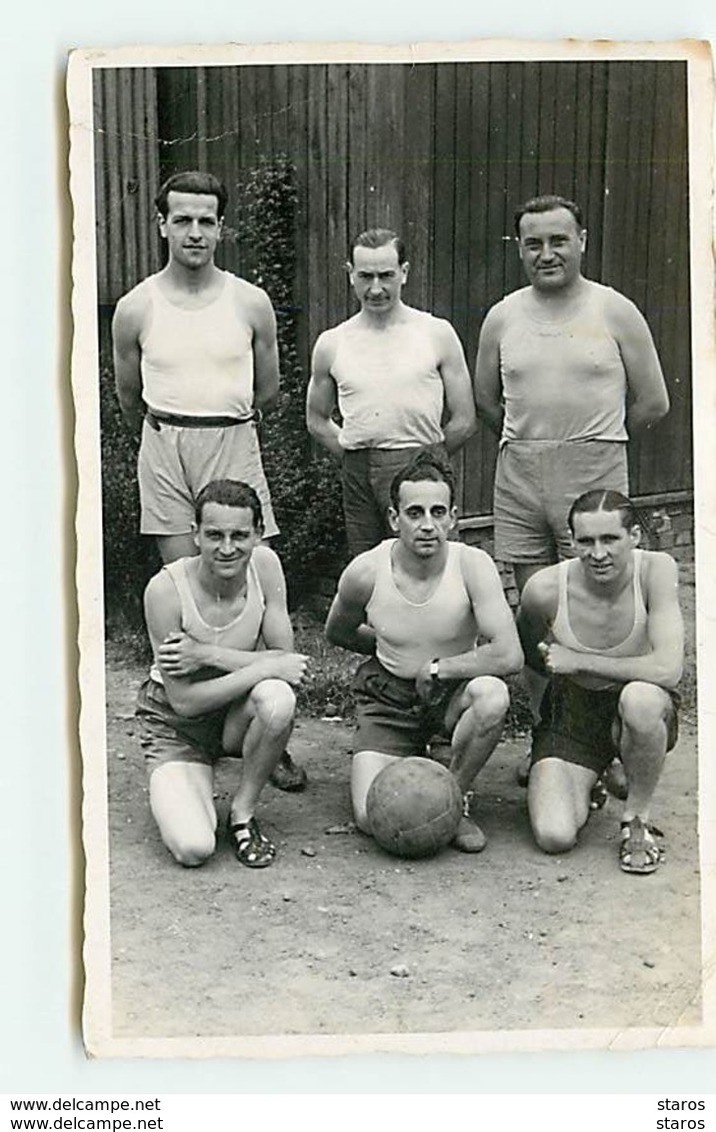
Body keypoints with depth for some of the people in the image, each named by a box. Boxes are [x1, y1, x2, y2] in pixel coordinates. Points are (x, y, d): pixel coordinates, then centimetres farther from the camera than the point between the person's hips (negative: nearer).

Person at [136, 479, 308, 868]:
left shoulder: (264, 564, -14)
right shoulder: (166, 589, -24)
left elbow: (286, 658, -14)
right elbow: (184, 701, -22)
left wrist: (207, 654, -26)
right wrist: (265, 667, -29)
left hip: (238, 714, 3)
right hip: (176, 724, -2)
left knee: (278, 698, -35)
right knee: (193, 848, -23)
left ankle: (243, 812, -8)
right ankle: (177, 792, 15)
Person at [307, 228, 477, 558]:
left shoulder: (437, 334, 3)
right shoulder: (331, 344, 9)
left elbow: (464, 420, 5)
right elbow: (317, 420, 20)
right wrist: (356, 459, 9)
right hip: (358, 478, 3)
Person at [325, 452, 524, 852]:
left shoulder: (472, 565, -21)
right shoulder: (364, 573, -16)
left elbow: (509, 656, -31)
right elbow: (338, 633, 7)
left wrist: (436, 667, -22)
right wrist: (392, 650, 2)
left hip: (453, 693, -1)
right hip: (389, 699, 1)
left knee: (492, 695, -37)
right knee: (373, 818, -16)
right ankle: (413, 762, 22)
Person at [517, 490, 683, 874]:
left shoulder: (656, 570, -22)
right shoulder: (545, 588, -19)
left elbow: (667, 669, -31)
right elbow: (528, 656, 6)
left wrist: (579, 661, -26)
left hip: (639, 713, -1)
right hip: (571, 712, 1)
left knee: (640, 698, -39)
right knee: (554, 837, -18)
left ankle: (636, 820, -10)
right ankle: (586, 781, 21)